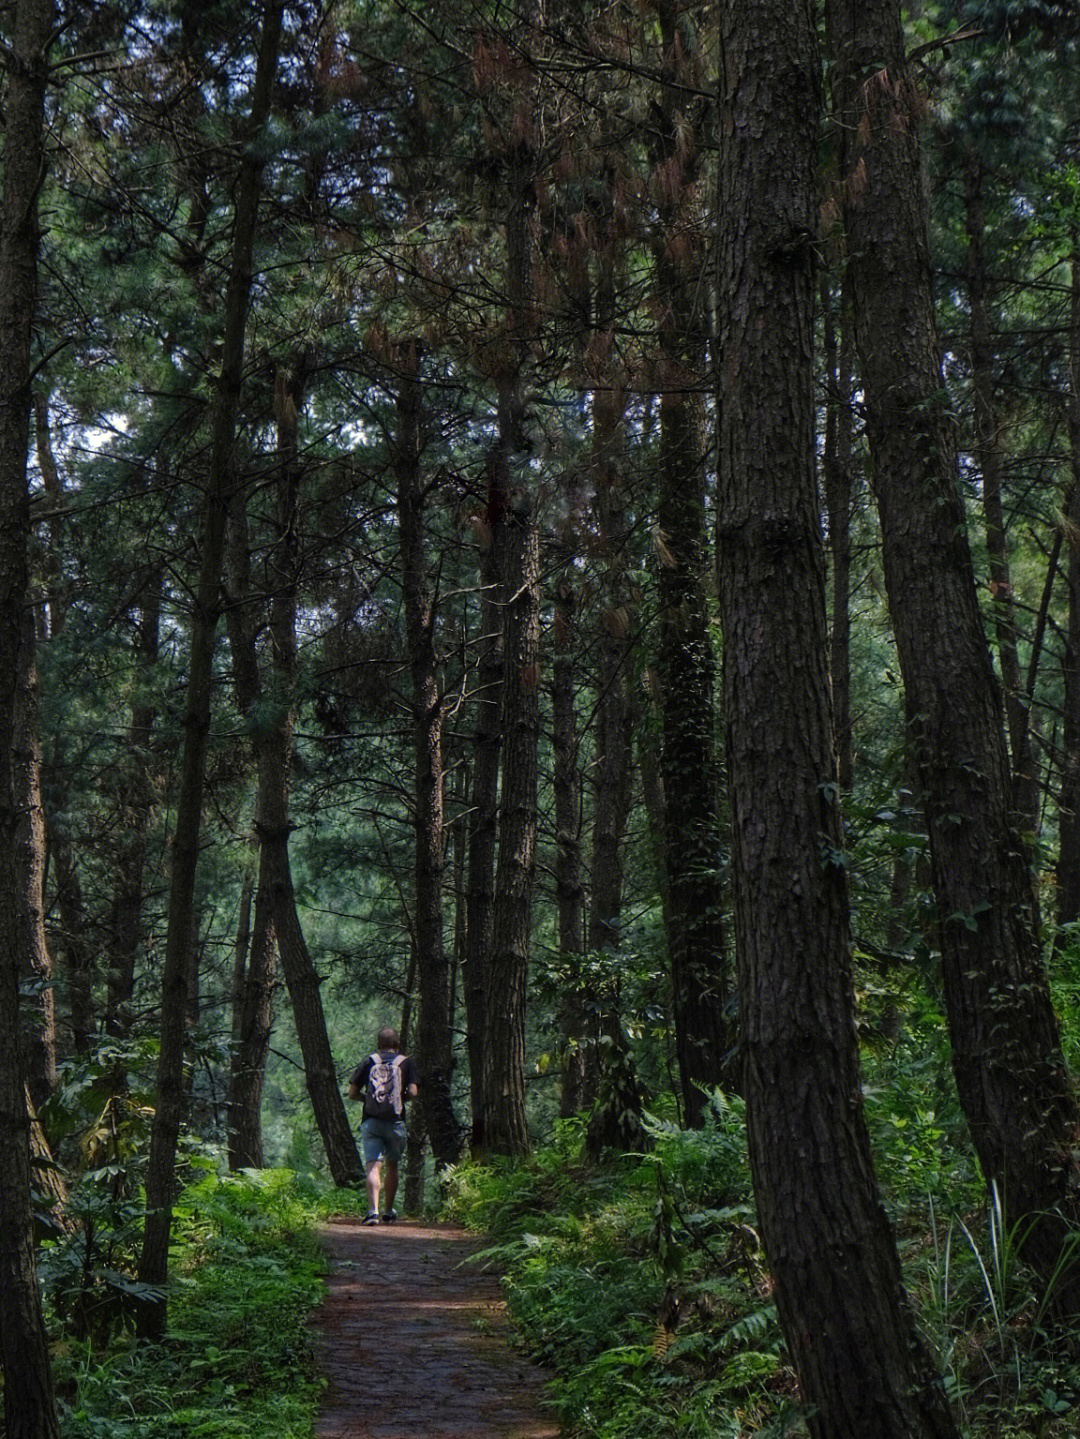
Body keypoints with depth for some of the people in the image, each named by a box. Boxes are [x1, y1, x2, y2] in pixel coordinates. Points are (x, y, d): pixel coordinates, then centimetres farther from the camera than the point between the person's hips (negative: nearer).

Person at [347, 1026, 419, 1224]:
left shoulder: (369, 1062, 8)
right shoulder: (406, 1062, 5)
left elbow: (352, 1093, 5)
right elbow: (413, 1092, -6)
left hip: (370, 1121, 0)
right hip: (395, 1122, 0)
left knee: (373, 1166, -5)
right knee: (392, 1166, 15)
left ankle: (373, 1210, -22)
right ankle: (388, 1211, 23)